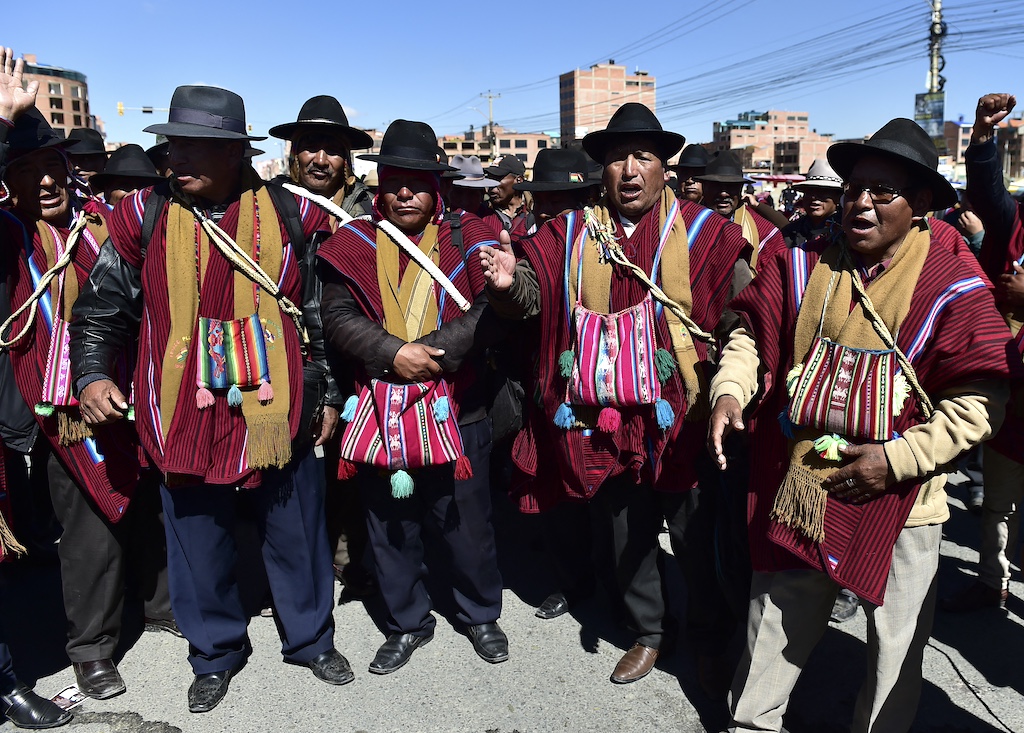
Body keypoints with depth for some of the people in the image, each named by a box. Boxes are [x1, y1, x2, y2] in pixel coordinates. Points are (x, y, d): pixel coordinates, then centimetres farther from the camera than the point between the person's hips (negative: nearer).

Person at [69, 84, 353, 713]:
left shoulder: (290, 214, -1)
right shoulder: (144, 216, 0)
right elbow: (102, 307, 9)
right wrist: (92, 373, -4)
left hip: (276, 412, 0)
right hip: (184, 417, 1)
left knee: (297, 534, 14)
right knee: (200, 542, 14)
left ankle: (311, 638, 38)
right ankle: (215, 654, 38)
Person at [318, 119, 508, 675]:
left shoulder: (466, 239, -1)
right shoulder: (353, 244, 4)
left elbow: (491, 313, -12)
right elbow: (338, 319, -3)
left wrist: (431, 352, -21)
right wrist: (393, 354, -17)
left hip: (455, 411, -2)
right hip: (377, 413, 2)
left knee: (467, 523, 11)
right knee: (391, 526, 15)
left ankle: (480, 614, 37)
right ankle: (407, 623, 37)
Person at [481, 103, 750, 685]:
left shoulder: (703, 232, -4)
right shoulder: (571, 234, 5)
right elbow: (534, 294, 1)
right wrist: (509, 281, -22)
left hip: (679, 418, -2)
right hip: (604, 421, 3)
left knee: (695, 535, 11)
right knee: (627, 533, 19)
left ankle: (712, 637, 38)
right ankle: (649, 632, 42)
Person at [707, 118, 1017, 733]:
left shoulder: (954, 288, -10)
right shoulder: (803, 266, 0)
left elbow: (980, 401, -11)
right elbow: (753, 335, 6)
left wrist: (897, 458, -19)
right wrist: (729, 392, -13)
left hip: (899, 503, -2)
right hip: (795, 489, 3)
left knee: (896, 655, 16)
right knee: (774, 634, 19)